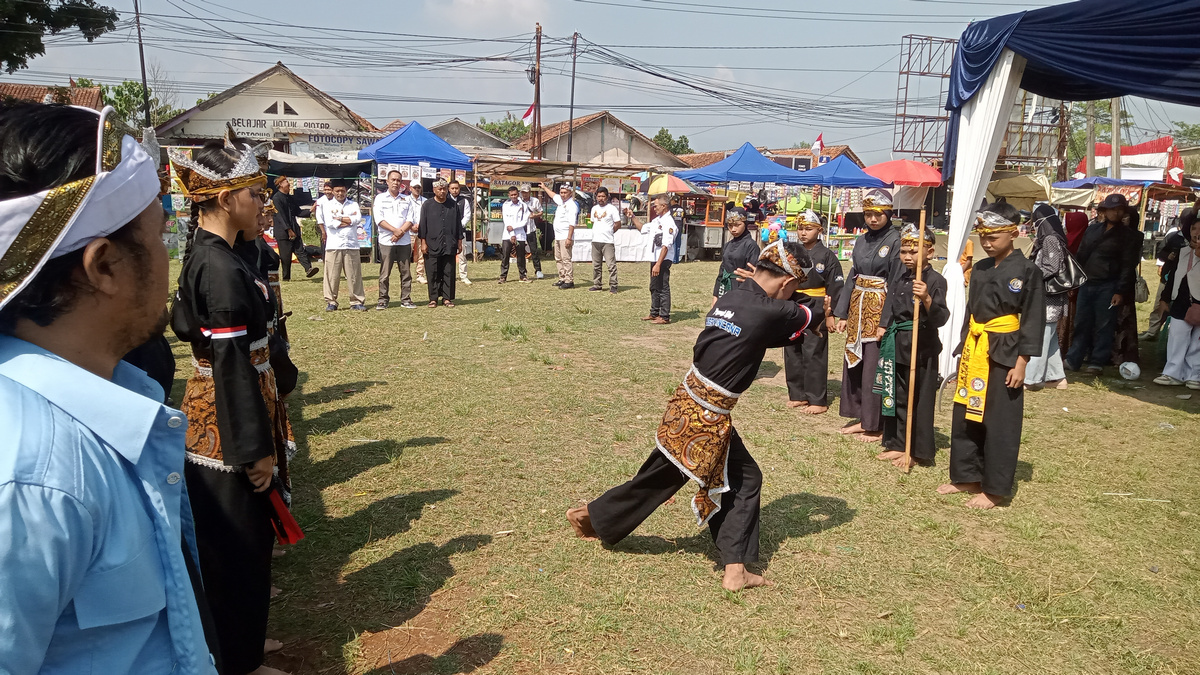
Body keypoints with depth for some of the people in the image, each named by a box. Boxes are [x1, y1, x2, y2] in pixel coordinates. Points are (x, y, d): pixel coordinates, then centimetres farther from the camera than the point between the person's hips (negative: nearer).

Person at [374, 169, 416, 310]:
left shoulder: (406, 199, 14)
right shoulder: (380, 198, 6)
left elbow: (410, 219, 5)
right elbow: (379, 219, -4)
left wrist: (401, 232, -11)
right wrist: (395, 230, -13)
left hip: (404, 241, 3)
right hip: (386, 241, -2)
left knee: (406, 272, 3)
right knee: (385, 273, -2)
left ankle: (406, 299, 9)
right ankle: (383, 300, 4)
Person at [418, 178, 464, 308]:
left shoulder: (453, 205, 10)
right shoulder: (427, 205, 3)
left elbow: (458, 224, 13)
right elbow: (422, 224, 2)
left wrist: (459, 242, 10)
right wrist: (423, 242, -4)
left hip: (449, 246, 2)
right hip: (432, 246, -2)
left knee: (449, 273, 3)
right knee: (433, 273, 1)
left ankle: (447, 298, 10)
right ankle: (433, 298, 9)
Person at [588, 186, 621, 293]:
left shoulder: (612, 209, -3)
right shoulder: (594, 209, 15)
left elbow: (618, 224, -3)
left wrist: (608, 232, 1)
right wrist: (597, 233, 11)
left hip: (608, 241, -6)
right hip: (595, 241, 6)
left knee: (611, 265, -9)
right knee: (596, 265, 11)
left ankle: (613, 286, -5)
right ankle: (597, 285, 19)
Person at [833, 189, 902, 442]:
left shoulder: (895, 240, -9)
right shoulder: (862, 241, 11)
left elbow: (895, 284, -13)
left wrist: (885, 321, -17)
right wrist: (842, 313, 8)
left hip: (879, 308, -7)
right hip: (858, 307, 7)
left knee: (873, 367, -3)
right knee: (853, 362, 11)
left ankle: (875, 425, 8)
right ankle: (861, 417, 24)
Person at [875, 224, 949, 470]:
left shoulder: (935, 281, -13)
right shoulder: (901, 277, 10)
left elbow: (940, 318, -23)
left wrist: (927, 299, -37)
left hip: (921, 345, -7)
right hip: (897, 344, 8)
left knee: (919, 399, 1)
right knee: (897, 396, 14)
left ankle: (918, 451, 12)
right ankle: (898, 445, 26)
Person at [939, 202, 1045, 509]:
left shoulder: (1027, 271, -9)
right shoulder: (980, 269, 10)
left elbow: (1034, 320, -10)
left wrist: (1021, 363, -14)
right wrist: (964, 351, 14)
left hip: (1004, 354, -7)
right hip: (974, 350, 7)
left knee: (1000, 424, 1)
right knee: (965, 417, 12)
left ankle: (995, 489, 12)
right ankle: (967, 476, 26)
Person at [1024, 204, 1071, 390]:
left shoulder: (1050, 239, -13)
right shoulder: (1049, 240, 16)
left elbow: (1051, 269, -19)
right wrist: (1037, 246, 11)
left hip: (1048, 299, -10)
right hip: (1049, 298, 10)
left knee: (1038, 338, -7)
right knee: (1049, 339, 14)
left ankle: (1031, 378, -4)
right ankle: (1057, 377, 19)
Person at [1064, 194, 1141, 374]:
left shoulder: (1128, 235, 0)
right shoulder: (1092, 229, 12)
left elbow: (1128, 266, -5)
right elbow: (1080, 256, 16)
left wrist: (1120, 291, -13)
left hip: (1108, 287, -4)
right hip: (1086, 284, 4)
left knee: (1103, 325, 1)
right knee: (1081, 323, 7)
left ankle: (1098, 361, 9)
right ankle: (1073, 359, 13)